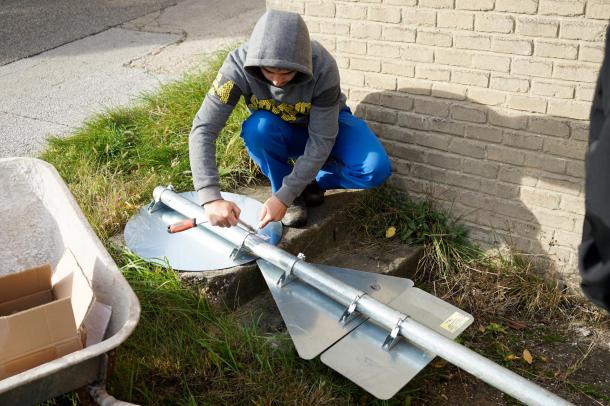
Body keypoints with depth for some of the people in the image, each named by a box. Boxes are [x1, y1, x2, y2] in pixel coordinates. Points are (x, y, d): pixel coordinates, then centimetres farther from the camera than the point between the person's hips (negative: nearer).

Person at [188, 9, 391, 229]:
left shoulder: (323, 69, -33)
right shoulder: (238, 65, -32)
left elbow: (322, 140, -29)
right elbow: (202, 130, -35)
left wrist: (284, 196, -35)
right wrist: (210, 198, -47)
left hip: (327, 123, 0)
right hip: (281, 134, 1)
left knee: (376, 169, -25)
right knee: (258, 128, -36)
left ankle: (310, 180, 1)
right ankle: (284, 187, -9)